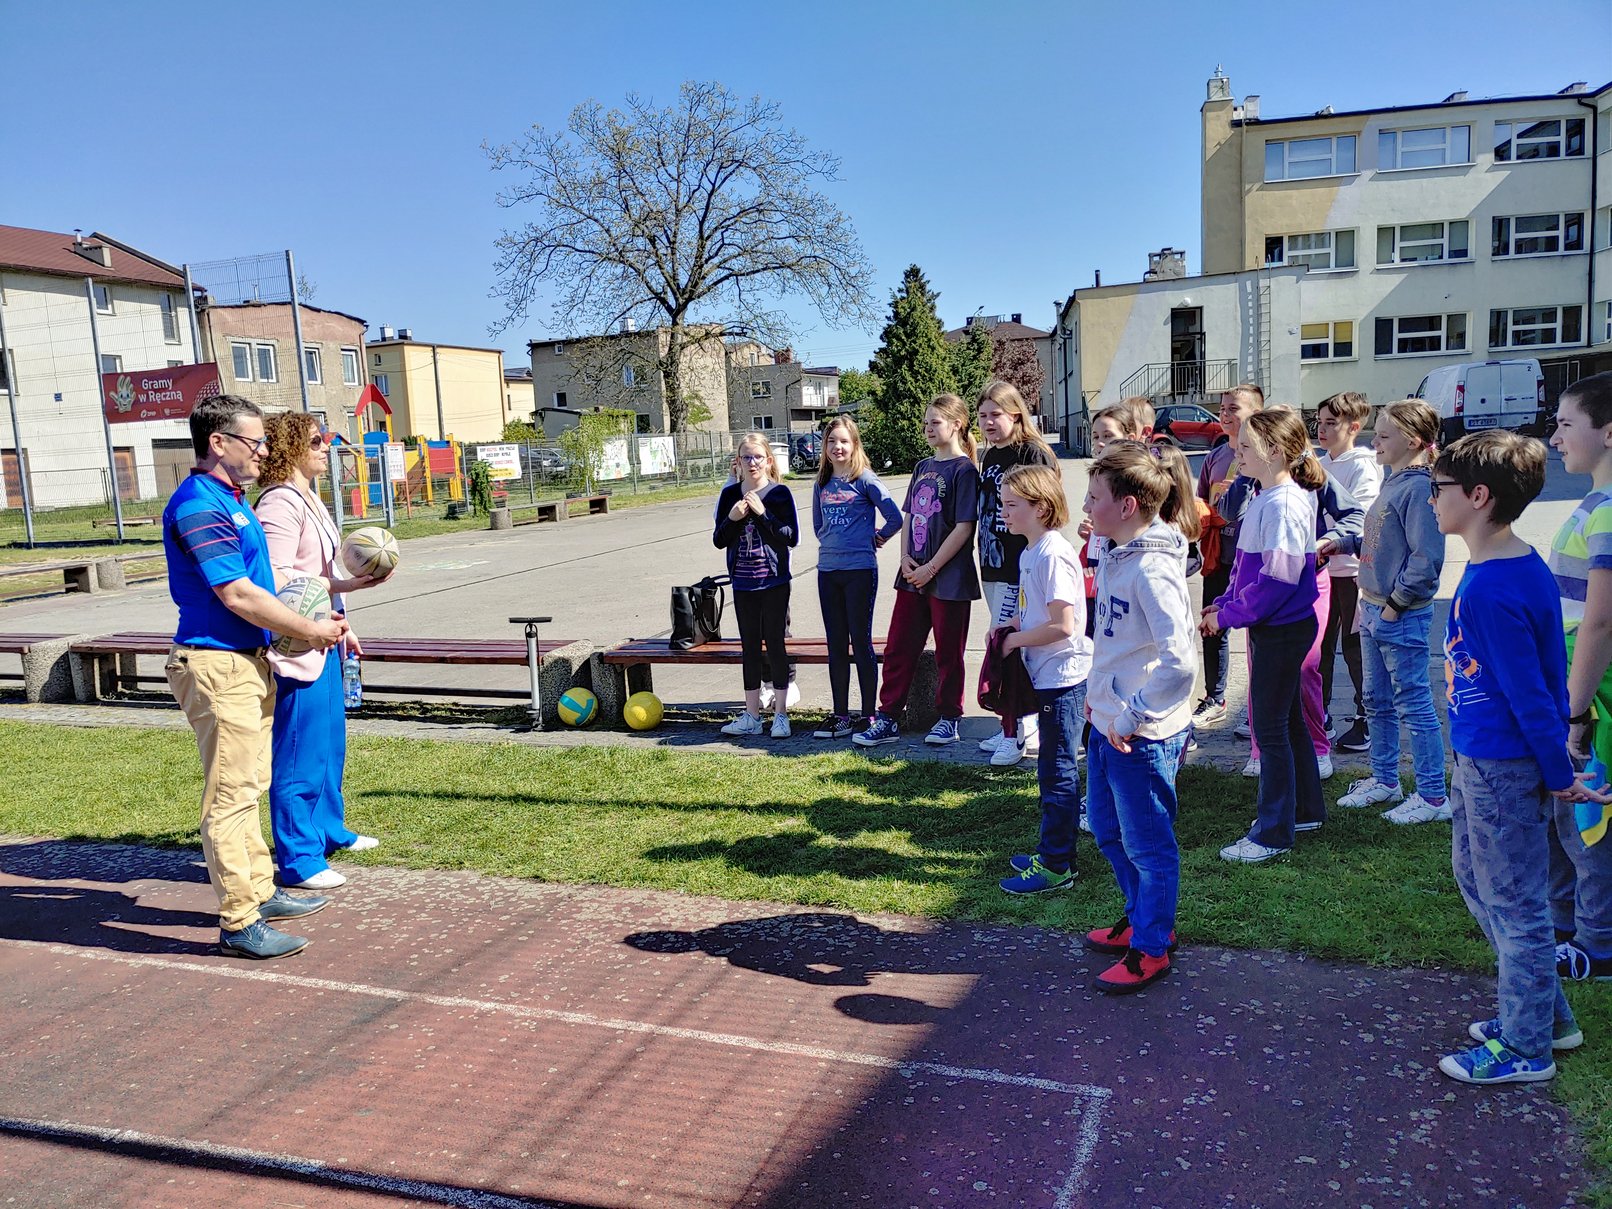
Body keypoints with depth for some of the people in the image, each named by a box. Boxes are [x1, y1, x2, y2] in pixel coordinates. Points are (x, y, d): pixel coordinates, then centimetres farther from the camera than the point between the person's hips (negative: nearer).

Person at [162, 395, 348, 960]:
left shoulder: (232, 500, 15)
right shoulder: (198, 505, -17)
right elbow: (237, 595, -21)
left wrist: (313, 623, 10)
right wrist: (309, 630, -12)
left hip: (248, 662, 11)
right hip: (218, 666, -11)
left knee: (247, 786, 18)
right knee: (230, 796, -5)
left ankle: (258, 891, 31)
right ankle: (239, 923, 2)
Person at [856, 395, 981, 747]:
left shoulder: (963, 470, -10)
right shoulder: (923, 467, 13)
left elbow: (964, 527, -15)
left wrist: (931, 567, -16)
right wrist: (905, 557, 0)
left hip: (949, 578, -7)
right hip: (913, 575, 7)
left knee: (948, 653, 6)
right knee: (897, 648, 8)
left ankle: (949, 718, 21)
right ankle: (887, 718, 16)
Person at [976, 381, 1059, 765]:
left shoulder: (1034, 454, -11)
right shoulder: (989, 456, 15)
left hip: (1022, 570, -9)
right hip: (994, 567, 9)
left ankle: (1016, 735, 0)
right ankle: (1025, 728, 23)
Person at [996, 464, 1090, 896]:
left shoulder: (1053, 555, -19)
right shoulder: (1030, 553, 11)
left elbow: (1061, 625, -24)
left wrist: (1014, 641, -12)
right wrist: (1014, 625, 5)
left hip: (1063, 675, -10)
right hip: (1047, 675, 10)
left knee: (1057, 770, -2)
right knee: (1054, 767, 17)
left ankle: (1056, 866, 7)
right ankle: (1053, 852, 29)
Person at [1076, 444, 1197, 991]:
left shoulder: (1152, 570, -24)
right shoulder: (1115, 557, 5)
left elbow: (1180, 661, -31)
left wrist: (1133, 717, -23)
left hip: (1143, 736, -10)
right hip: (1107, 723, 10)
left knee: (1147, 843, 8)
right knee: (1108, 830, 23)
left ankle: (1151, 948, 25)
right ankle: (1141, 917, 43)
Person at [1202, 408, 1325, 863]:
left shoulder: (1284, 505, -22)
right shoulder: (1265, 499, 9)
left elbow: (1278, 580, -25)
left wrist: (1228, 615, -17)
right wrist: (1223, 603, 7)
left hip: (1282, 631, -10)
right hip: (1271, 627, 10)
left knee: (1271, 729, -1)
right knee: (1287, 721, 20)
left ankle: (1273, 833, 9)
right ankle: (1305, 810, 34)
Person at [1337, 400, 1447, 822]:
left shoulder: (1418, 488, -18)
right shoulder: (1392, 483, 10)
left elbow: (1427, 558, -22)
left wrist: (1396, 604, -17)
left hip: (1402, 617, -9)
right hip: (1373, 609, 9)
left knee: (1413, 704, -1)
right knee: (1377, 702, 17)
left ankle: (1432, 796, 10)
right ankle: (1384, 780, 31)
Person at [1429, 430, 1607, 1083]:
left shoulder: (1490, 590, -26)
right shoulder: (1523, 566, 5)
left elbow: (1529, 693, -21)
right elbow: (1547, 675, 12)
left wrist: (1559, 777, -12)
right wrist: (1556, 766, 18)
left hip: (1502, 770, -10)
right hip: (1480, 759, 10)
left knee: (1514, 904, 5)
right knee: (1476, 880, 22)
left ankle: (1526, 1048, 21)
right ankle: (1548, 1015, 36)